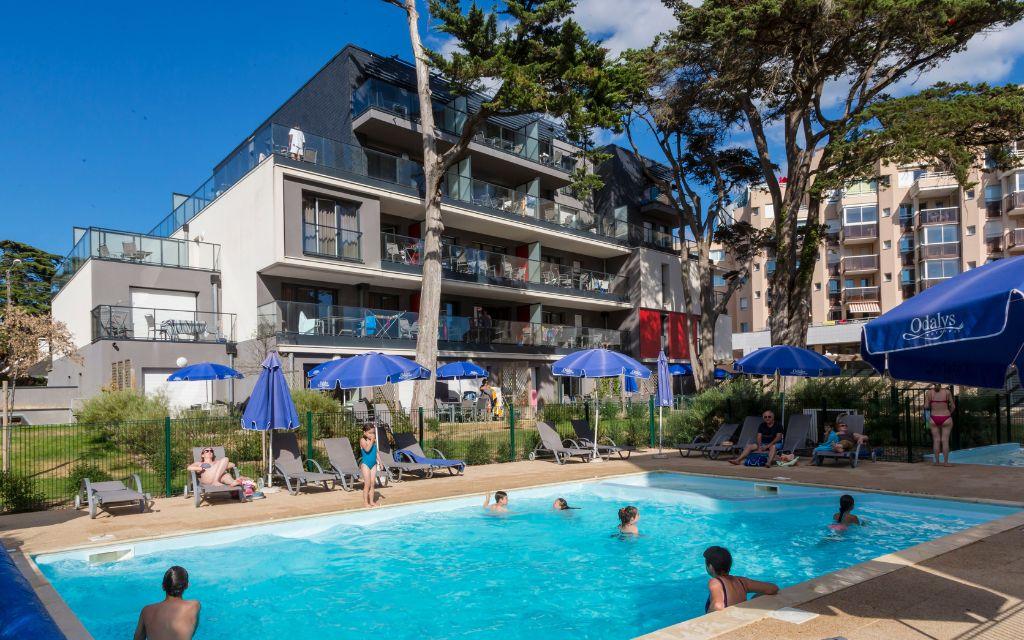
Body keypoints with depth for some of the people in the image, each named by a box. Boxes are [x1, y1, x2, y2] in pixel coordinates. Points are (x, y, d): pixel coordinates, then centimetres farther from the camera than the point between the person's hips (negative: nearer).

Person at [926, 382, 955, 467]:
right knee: (945, 440, 3)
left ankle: (936, 461, 10)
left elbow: (926, 406, -6)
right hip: (946, 419, -1)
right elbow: (953, 406, -1)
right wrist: (949, 412, 18)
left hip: (934, 419, 1)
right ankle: (945, 462, 5)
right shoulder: (947, 392, -6)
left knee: (936, 440, 7)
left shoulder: (929, 392, -5)